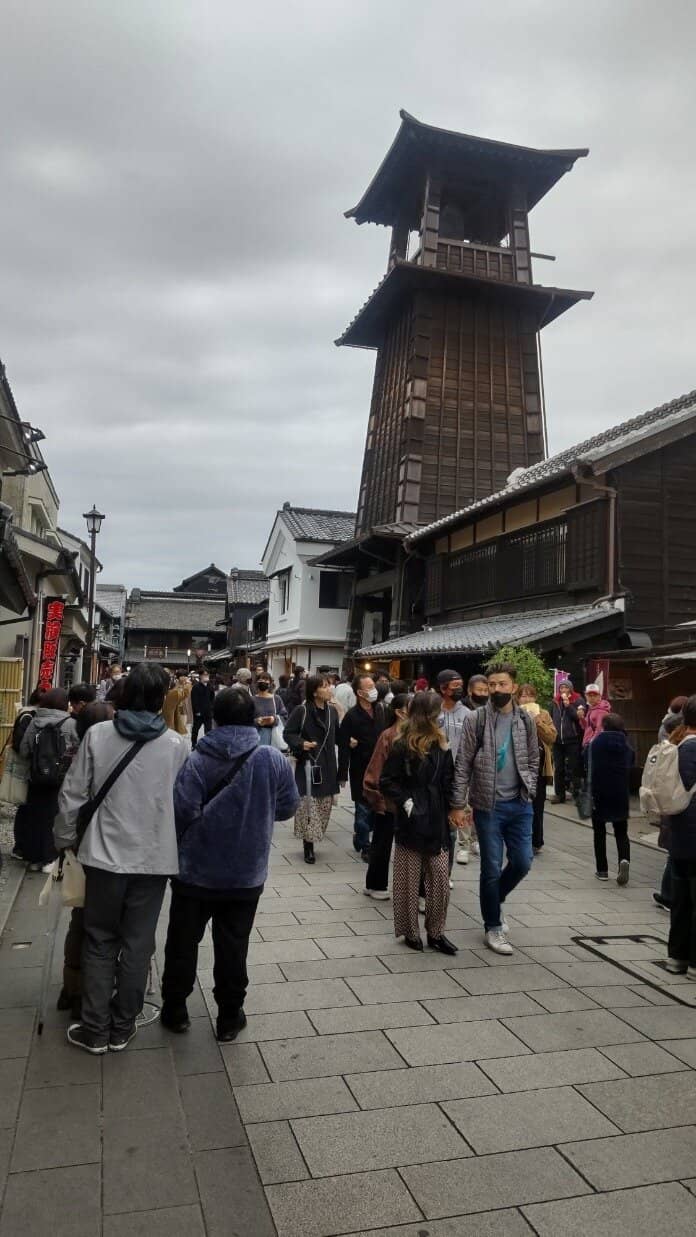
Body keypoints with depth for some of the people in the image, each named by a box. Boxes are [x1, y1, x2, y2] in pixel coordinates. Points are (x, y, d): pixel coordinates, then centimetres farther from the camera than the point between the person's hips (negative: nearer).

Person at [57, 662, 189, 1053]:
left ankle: (95, 1029, 21)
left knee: (100, 942, 16)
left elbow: (73, 794, -3)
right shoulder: (177, 744, -8)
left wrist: (71, 838, 12)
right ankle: (122, 1028, 23)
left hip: (106, 854, 1)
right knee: (138, 944, 13)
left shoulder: (97, 734, -7)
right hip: (155, 857, 0)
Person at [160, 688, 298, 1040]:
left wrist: (176, 848, 1)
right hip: (246, 875, 1)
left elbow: (181, 811, -19)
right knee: (232, 947, 15)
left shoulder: (197, 760, -16)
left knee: (183, 943, 17)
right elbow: (287, 807, -1)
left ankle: (174, 1010, 30)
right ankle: (229, 1017, 26)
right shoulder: (273, 760, -11)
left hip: (195, 871, -1)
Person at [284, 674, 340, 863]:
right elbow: (288, 734, -6)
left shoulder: (332, 711, 7)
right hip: (308, 765, -6)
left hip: (327, 766, 6)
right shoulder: (301, 711, -11)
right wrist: (301, 743, -23)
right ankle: (308, 846, 7)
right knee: (308, 805, -4)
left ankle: (312, 840, 25)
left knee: (325, 804, 10)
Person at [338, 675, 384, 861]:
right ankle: (365, 847, 18)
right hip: (361, 771, -5)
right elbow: (343, 746, -15)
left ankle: (360, 837, 33)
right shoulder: (352, 716, -14)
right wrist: (343, 775, -16)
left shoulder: (380, 710, 3)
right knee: (364, 809, 4)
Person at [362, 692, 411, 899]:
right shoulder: (388, 736, -14)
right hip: (388, 801, -5)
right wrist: (378, 798, -9)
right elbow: (376, 772, -11)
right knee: (382, 843, 10)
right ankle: (375, 885, 26)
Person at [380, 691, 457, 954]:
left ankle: (436, 933, 18)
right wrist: (405, 802, -15)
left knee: (441, 879, 5)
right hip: (412, 823, -4)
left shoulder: (441, 745, 5)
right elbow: (387, 782, -7)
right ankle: (410, 932, 22)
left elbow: (448, 782, 8)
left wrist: (449, 811, 1)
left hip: (436, 824, 5)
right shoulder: (403, 747, -10)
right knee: (409, 881, 8)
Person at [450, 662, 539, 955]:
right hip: (488, 805, -3)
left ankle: (495, 900, 35)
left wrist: (528, 790, 0)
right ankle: (493, 927, 21)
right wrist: (458, 804, -9)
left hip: (520, 805, 4)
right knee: (492, 868, 4)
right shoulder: (476, 720, -7)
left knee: (522, 863, 7)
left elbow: (533, 760, 12)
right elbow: (462, 765, -7)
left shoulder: (526, 720, 4)